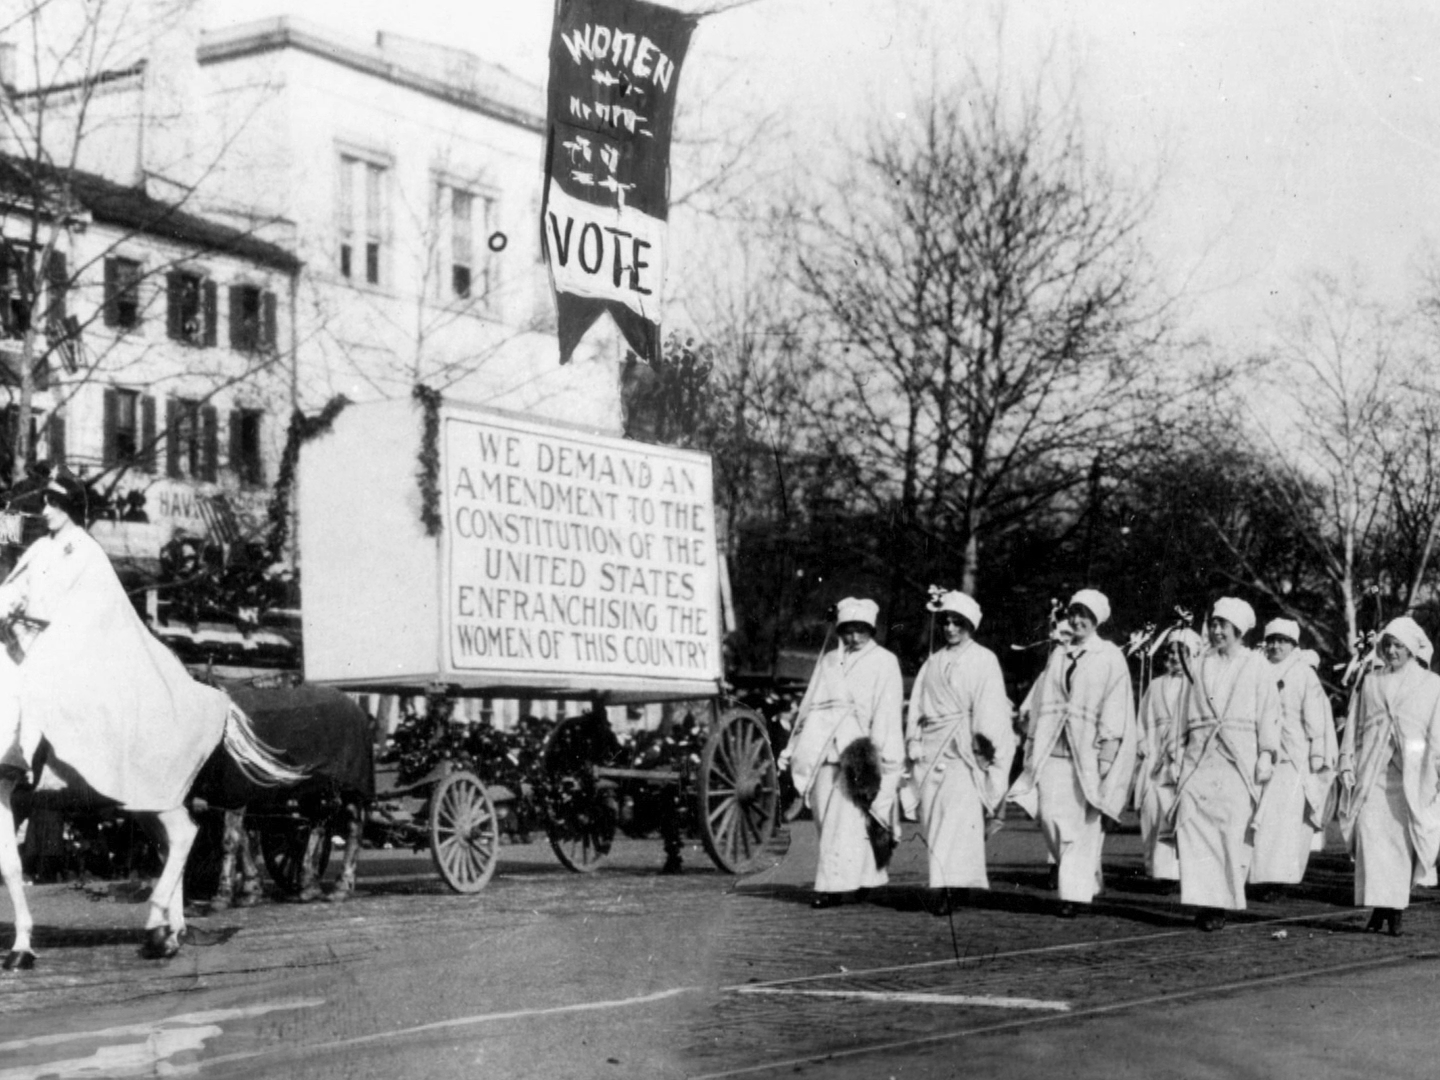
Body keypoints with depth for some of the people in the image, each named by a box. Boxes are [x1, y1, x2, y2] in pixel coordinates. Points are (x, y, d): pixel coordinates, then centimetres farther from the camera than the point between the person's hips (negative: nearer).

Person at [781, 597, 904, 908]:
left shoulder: (884, 662, 7)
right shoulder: (828, 661, 21)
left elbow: (887, 711, -3)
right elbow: (808, 706, 21)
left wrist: (877, 749, -15)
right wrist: (793, 749, 15)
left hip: (859, 745, -5)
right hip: (822, 749, 5)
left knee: (846, 819, -11)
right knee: (826, 819, 3)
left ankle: (836, 885, -13)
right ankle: (867, 878, 13)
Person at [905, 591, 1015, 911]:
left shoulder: (983, 660, 5)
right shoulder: (933, 663, 19)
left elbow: (990, 705, -3)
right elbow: (917, 705, 16)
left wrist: (984, 740, -14)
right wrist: (914, 742, 5)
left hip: (965, 746, -5)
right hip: (933, 748, 5)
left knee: (959, 811, -16)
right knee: (932, 811, -1)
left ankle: (950, 884, -24)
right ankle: (943, 882, 5)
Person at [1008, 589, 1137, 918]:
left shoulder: (1110, 658, 1)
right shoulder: (1057, 656, 15)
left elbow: (1115, 706, -5)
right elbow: (1042, 703, 17)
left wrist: (1108, 750, -14)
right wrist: (1032, 742, 10)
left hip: (1088, 750, -4)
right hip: (1053, 748, 4)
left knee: (1084, 823, -3)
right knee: (1050, 814, -5)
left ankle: (1075, 892, 1)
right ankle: (1087, 876, 16)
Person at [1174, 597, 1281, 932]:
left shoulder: (1256, 666, 7)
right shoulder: (1201, 665, 16)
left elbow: (1269, 713, 2)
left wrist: (1266, 755, -6)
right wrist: (1178, 753, 12)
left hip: (1239, 756, -3)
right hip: (1200, 754, 3)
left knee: (1232, 826, -9)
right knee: (1191, 820, -11)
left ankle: (1223, 903, -2)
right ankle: (1203, 898, -9)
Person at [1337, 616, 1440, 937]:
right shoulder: (1369, 683, 15)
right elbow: (1353, 727, 14)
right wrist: (1347, 765, 5)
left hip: (1410, 773, -2)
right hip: (1371, 772, 2)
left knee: (1403, 837, -4)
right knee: (1370, 834, -9)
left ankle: (1396, 908, 3)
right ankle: (1378, 907, -5)